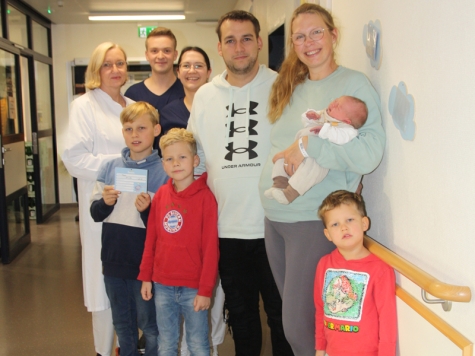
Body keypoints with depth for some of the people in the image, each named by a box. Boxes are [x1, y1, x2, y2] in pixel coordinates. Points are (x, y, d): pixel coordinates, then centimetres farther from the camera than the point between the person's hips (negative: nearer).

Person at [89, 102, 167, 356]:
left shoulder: (164, 172, -9)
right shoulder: (110, 168, 4)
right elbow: (95, 214, 7)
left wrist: (147, 210, -26)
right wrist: (105, 202, -12)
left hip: (145, 263, -4)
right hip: (113, 260, 5)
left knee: (149, 325, 10)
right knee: (122, 325, 20)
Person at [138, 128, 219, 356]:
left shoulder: (205, 196, -11)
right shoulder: (161, 195, 3)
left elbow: (211, 247, -12)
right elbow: (151, 239, 9)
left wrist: (206, 289, -12)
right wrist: (145, 276, 7)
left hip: (193, 288, -4)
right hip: (163, 286, 4)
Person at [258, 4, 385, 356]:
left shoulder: (353, 83, -7)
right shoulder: (290, 88, 14)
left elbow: (371, 152, -18)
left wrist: (309, 145, -21)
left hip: (315, 220, -7)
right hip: (274, 217, 7)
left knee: (300, 326, -2)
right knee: (290, 318, 17)